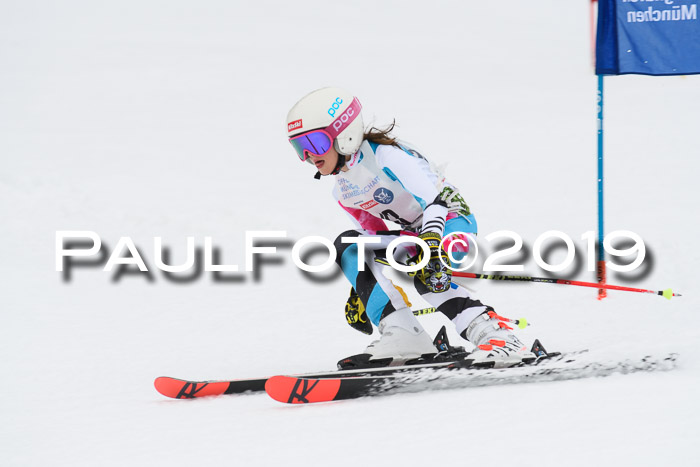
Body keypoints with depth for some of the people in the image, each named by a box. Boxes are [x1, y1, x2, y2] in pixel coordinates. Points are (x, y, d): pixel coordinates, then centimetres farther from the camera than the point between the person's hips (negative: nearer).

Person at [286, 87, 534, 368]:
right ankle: (402, 336, -22)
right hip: (418, 234, 9)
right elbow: (373, 234, 15)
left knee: (426, 274, -36)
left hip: (452, 221, -8)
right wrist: (360, 290, 11)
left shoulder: (384, 155, -23)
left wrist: (431, 248, -49)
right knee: (347, 245, -10)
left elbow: (434, 200, -35)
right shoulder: (342, 191, 4)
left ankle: (498, 336, -34)